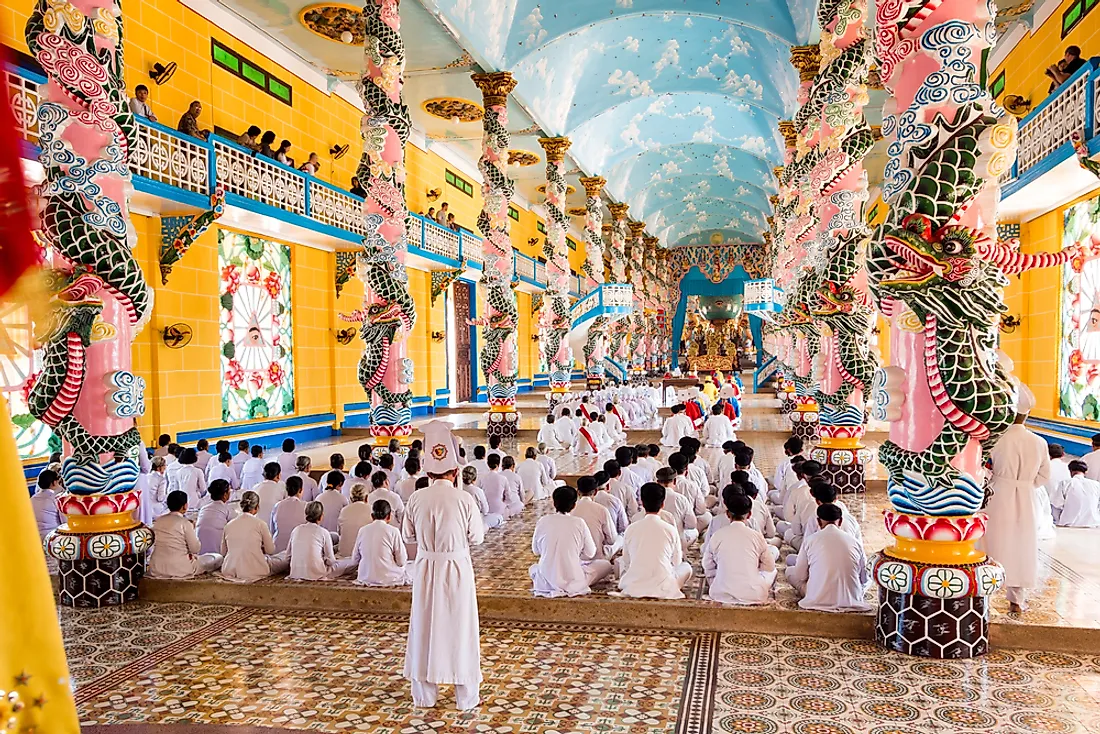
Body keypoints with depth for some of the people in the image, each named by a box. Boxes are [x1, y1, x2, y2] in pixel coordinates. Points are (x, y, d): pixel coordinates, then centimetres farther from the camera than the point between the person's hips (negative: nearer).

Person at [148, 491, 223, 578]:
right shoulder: (185, 523, -12)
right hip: (180, 570, -7)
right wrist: (192, 530, 6)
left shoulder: (158, 520, 5)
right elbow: (195, 549, -8)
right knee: (218, 558, 6)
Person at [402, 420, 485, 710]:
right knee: (460, 628, 10)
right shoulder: (464, 499, -14)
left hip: (426, 569, 2)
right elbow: (477, 537, -5)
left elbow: (407, 535, 4)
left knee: (425, 627, 14)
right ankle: (465, 696, 20)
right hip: (457, 569, -2)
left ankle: (424, 694, 26)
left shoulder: (417, 498, -7)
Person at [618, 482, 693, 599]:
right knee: (686, 567, 25)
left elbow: (626, 561, 10)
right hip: (663, 591, -2)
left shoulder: (631, 529, -1)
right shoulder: (670, 530, -4)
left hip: (632, 589, 2)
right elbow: (677, 562, 8)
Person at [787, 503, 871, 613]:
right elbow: (864, 579, 11)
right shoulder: (855, 542, 2)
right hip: (851, 602, 2)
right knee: (869, 578, 30)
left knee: (790, 571, 19)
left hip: (818, 602, -2)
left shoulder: (811, 540, -2)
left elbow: (799, 577, 3)